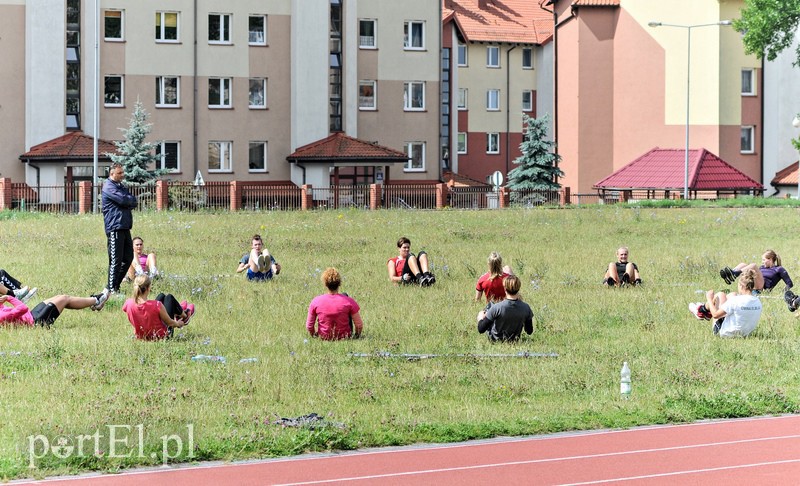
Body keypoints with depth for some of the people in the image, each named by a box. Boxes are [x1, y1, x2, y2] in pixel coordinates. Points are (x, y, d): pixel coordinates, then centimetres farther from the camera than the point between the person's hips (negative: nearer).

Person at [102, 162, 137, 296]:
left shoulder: (120, 186, 21)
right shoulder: (109, 187, -7)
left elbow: (133, 202, 14)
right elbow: (123, 200, -18)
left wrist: (129, 201, -7)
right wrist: (131, 200, 2)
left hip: (124, 227, 9)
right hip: (115, 228, -9)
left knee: (128, 258, 9)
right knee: (116, 260, -8)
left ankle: (115, 285, 18)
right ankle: (111, 289, -3)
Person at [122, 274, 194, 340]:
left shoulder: (128, 304, -25)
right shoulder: (156, 305, -36)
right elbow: (169, 322, -19)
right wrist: (177, 324, 6)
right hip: (161, 336, -4)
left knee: (161, 296, 21)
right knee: (169, 297, 16)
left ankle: (179, 309, 53)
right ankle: (184, 315, 46)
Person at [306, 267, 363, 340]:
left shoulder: (315, 302, -20)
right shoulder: (349, 301, -23)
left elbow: (309, 326, -9)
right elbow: (359, 325, -17)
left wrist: (314, 335, 13)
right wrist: (356, 335, 5)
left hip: (324, 338, 1)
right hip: (345, 337, -1)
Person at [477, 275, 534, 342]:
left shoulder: (496, 308, -33)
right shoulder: (526, 308, -24)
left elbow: (481, 329, -25)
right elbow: (529, 331, -8)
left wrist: (480, 318, -3)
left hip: (495, 339, -3)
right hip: (514, 339, 3)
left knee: (482, 313, 22)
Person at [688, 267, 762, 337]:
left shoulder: (736, 301, -27)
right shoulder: (758, 302, -11)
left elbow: (715, 315, -17)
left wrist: (709, 299, 0)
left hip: (726, 333, -6)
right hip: (745, 334, 6)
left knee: (720, 295, 6)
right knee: (733, 294, 18)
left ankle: (702, 310, 36)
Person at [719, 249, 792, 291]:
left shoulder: (779, 269, 11)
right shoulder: (762, 267, 32)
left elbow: (789, 284, 7)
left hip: (763, 287, -7)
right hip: (752, 285, 7)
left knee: (753, 265, -24)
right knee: (743, 265, -3)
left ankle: (734, 274, -43)